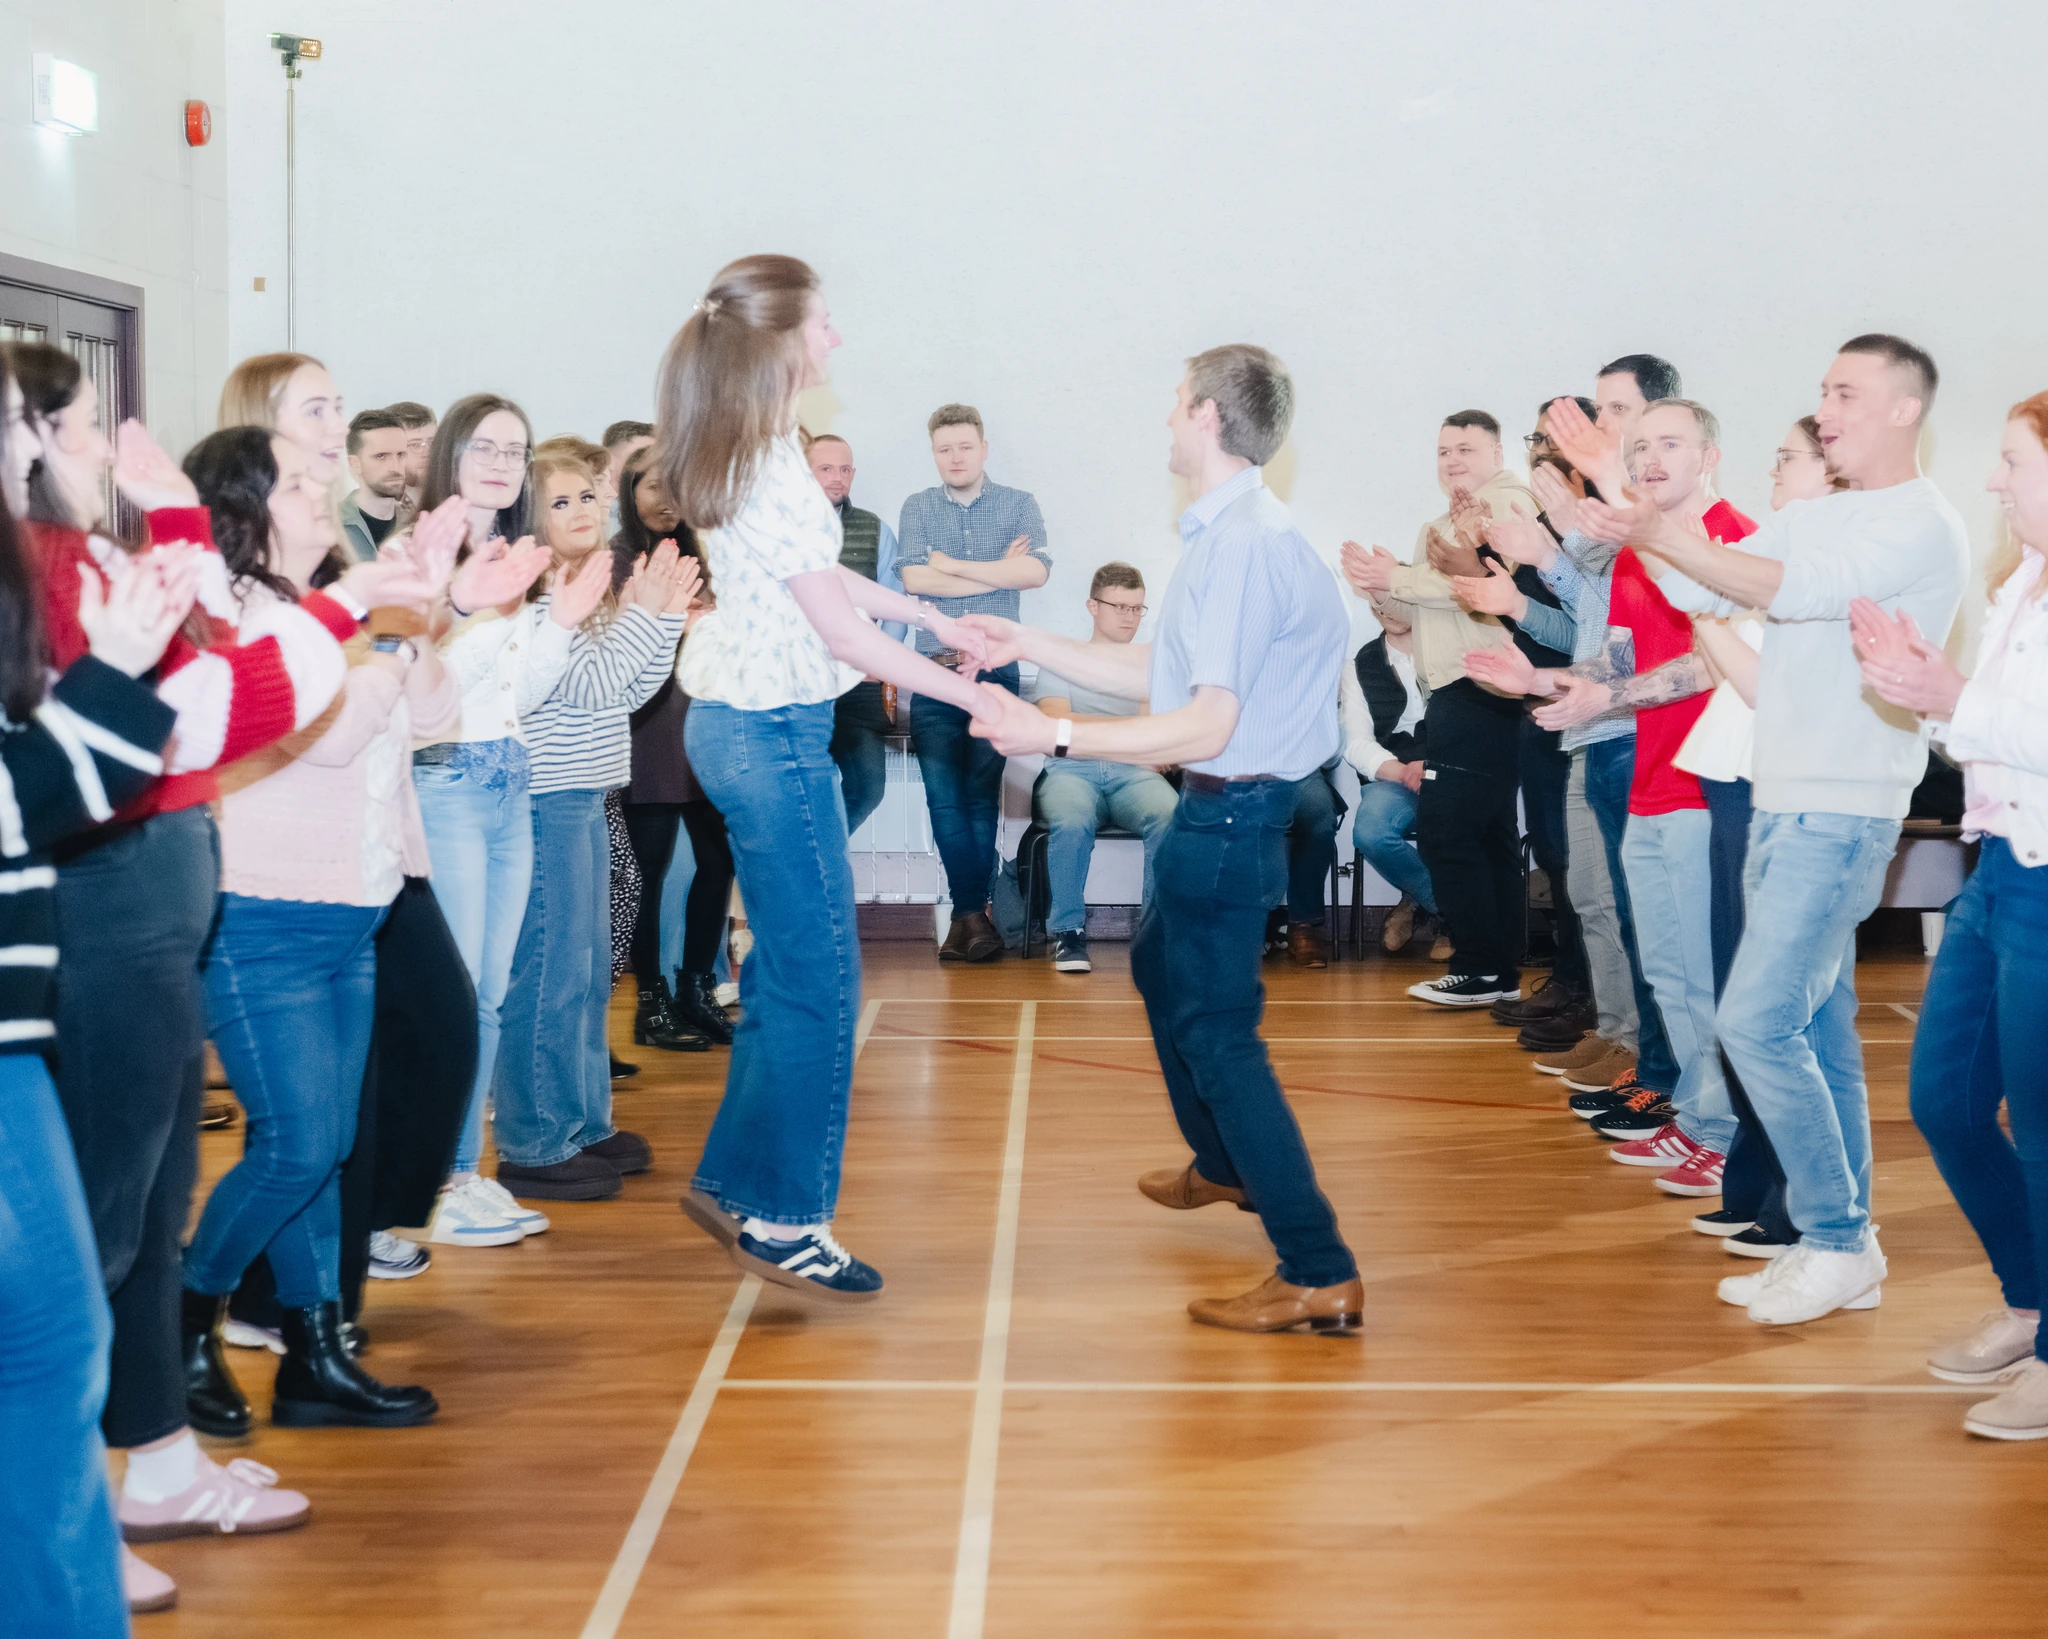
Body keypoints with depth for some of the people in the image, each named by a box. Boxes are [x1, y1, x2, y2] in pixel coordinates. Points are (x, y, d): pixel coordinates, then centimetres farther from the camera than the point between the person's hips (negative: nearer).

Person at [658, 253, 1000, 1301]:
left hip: (743, 727, 10)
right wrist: (973, 697, -12)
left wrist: (939, 621, 20)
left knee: (785, 969, 17)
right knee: (817, 980, -2)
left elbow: (822, 574, 19)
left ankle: (730, 1179, 26)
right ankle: (781, 1219, 6)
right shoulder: (772, 471, -21)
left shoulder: (749, 451, 9)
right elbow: (844, 634, -19)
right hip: (774, 733, -10)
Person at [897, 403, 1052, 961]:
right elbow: (913, 580, -6)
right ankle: (974, 912, 4)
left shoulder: (1018, 506, 7)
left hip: (995, 669, -1)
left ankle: (967, 913, 9)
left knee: (981, 795, 1)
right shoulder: (918, 508, 9)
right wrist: (998, 571, -6)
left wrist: (953, 565, -7)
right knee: (944, 798, -3)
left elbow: (1035, 572, -10)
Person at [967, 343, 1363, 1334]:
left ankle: (1319, 1275, -7)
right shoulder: (1235, 531, 10)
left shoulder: (1240, 545, -23)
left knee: (1216, 1027, -8)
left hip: (1232, 808, -11)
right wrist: (1028, 646, 17)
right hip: (1227, 804, 11)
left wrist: (1055, 735, -25)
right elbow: (1157, 673, 15)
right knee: (1162, 966, 30)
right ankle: (1223, 1166, 49)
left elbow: (1206, 724, -27)